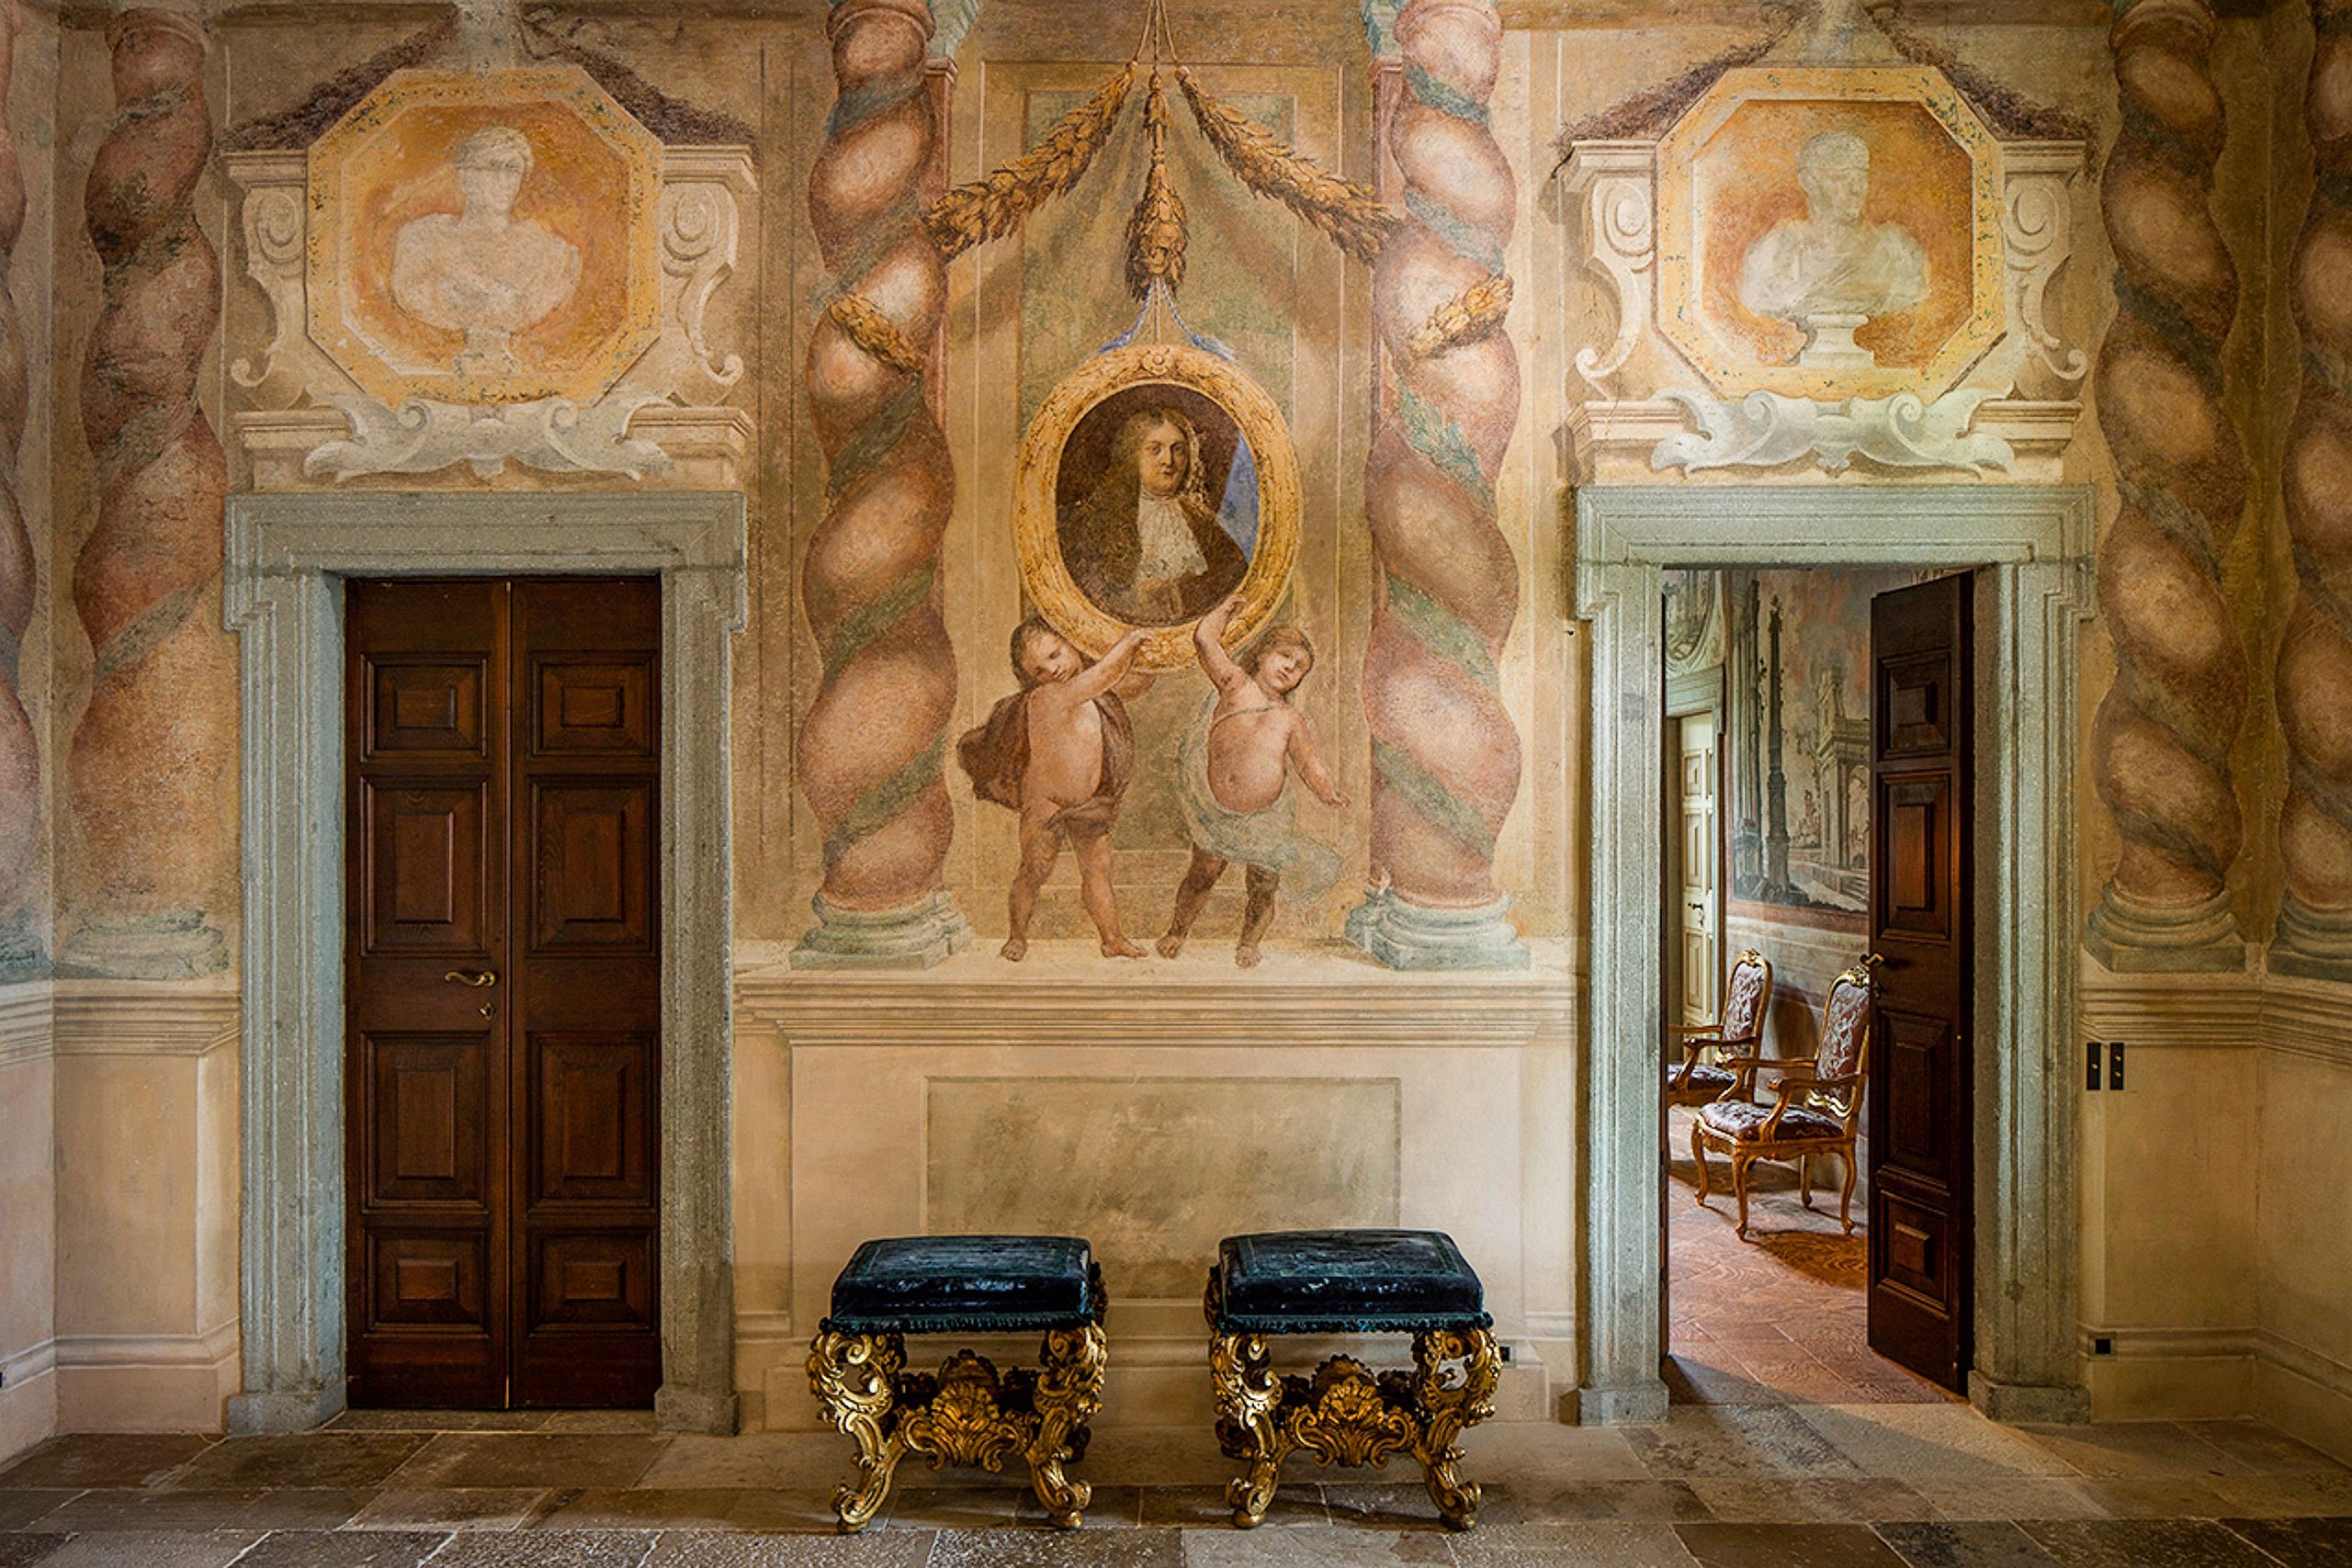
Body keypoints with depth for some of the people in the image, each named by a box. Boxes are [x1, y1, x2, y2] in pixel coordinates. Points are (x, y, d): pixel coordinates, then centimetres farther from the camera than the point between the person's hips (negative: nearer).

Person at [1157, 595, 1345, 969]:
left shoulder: (1290, 719, 8)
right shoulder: (1235, 685, 2)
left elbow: (1309, 761, -1)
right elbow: (1204, 638, -4)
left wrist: (1327, 790, -20)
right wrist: (1227, 608, 12)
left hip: (1264, 820, 1)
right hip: (1214, 812, -1)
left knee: (1262, 889, 10)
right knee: (1203, 875, 12)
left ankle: (1250, 941, 37)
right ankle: (1178, 930, 37)